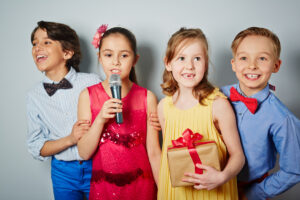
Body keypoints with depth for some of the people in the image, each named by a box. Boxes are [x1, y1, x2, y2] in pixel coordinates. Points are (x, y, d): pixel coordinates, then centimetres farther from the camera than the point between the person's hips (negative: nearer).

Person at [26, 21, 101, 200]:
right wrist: (70, 139, -16)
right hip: (63, 173, 2)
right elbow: (36, 148, 0)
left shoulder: (92, 82, -11)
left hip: (96, 167, -2)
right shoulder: (35, 96, -2)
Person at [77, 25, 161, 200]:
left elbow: (154, 152, -4)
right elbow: (84, 153, -7)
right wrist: (100, 119, -21)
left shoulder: (147, 98, -8)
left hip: (140, 185, 0)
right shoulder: (88, 96, -5)